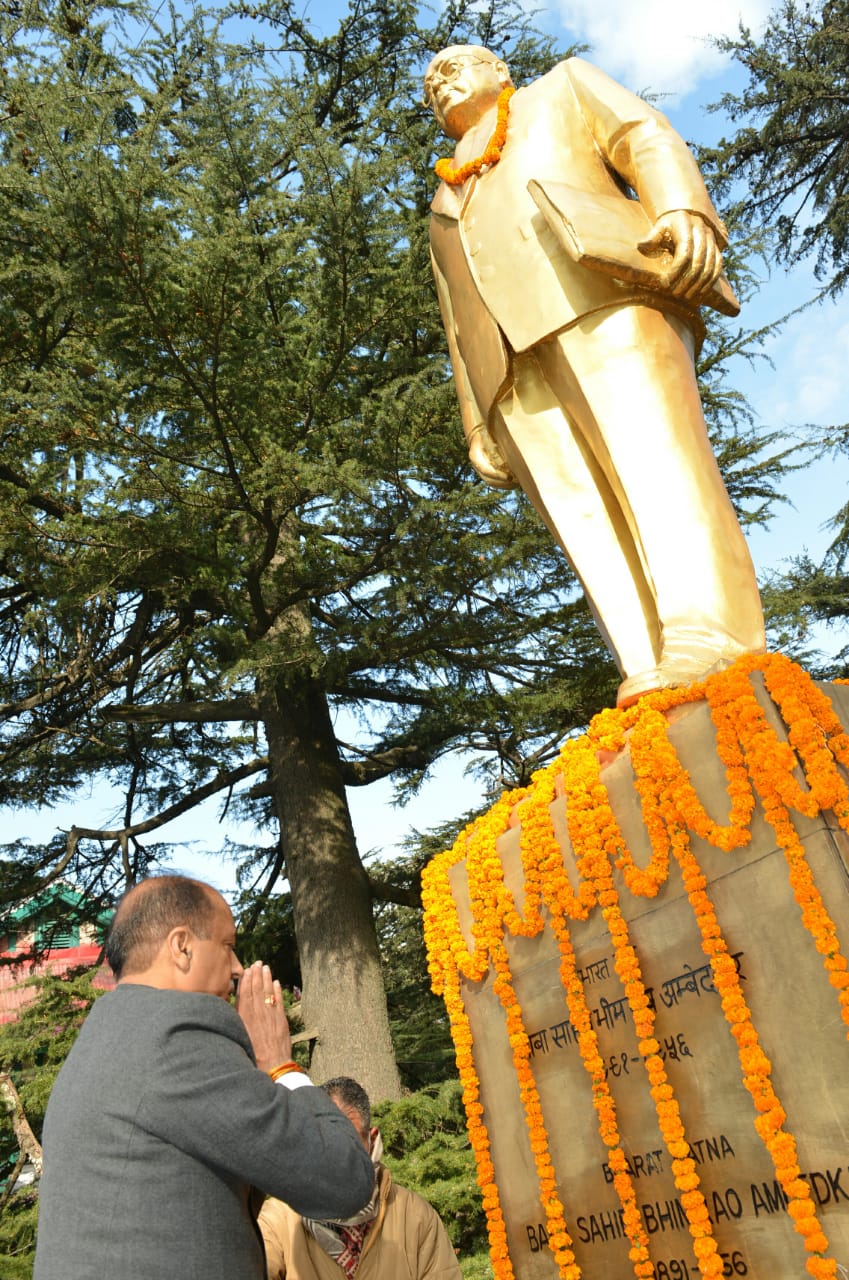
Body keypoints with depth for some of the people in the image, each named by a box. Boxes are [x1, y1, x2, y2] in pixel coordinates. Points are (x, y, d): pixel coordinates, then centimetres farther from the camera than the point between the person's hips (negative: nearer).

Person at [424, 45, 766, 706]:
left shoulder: (563, 86, 33)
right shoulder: (447, 206, 41)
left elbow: (648, 138, 13)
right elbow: (459, 323, 30)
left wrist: (682, 212, -10)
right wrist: (478, 423, 15)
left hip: (598, 294, -3)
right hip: (514, 364, 3)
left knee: (653, 456, -26)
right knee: (580, 510, -17)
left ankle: (707, 648, -38)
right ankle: (652, 682, -29)